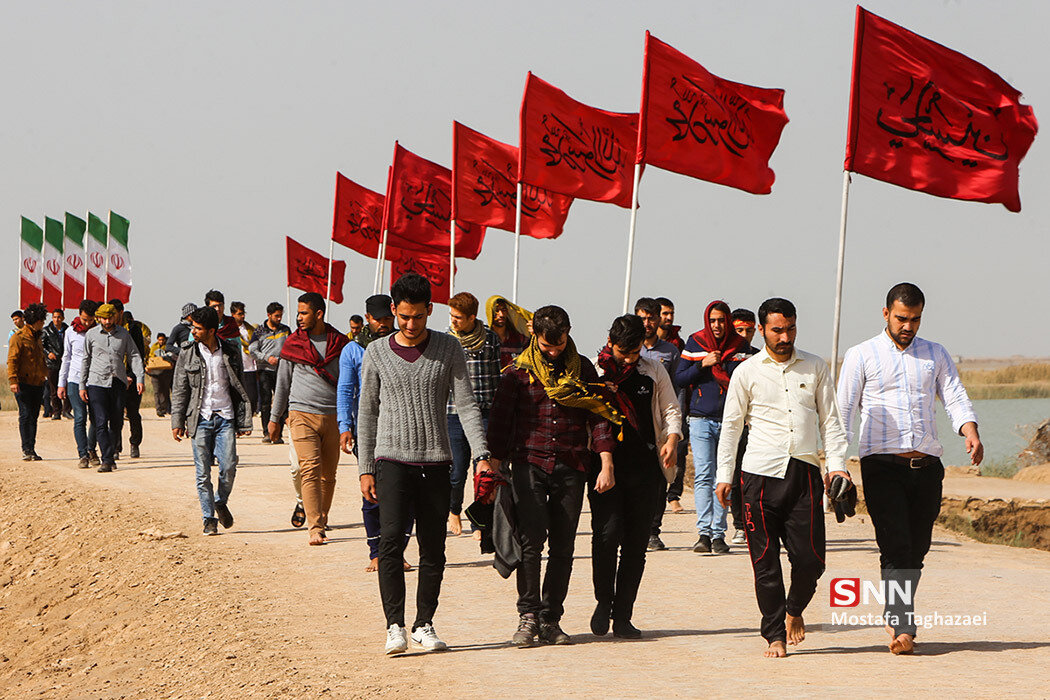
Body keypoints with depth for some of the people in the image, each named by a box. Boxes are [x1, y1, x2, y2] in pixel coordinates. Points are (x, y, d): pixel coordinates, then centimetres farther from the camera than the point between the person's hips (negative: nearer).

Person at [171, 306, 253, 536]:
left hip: (225, 417, 0)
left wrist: (244, 421, 8)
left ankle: (221, 502, 20)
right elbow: (179, 389, 5)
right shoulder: (188, 353, 2)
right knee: (203, 472, -3)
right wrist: (177, 422, -1)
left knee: (229, 466, -7)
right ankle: (209, 518, 7)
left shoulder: (230, 351, 4)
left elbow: (239, 387, 10)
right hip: (200, 419, 0)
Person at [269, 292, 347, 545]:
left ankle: (322, 517, 25)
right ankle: (315, 528, -16)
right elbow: (283, 383, 13)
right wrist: (274, 418, 14)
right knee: (311, 470, -13)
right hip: (303, 414, -2)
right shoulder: (292, 344, 5)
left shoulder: (340, 343, 7)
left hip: (333, 417, 2)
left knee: (328, 474, 6)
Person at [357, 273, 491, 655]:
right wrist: (365, 468, 3)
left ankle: (425, 624, 12)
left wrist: (481, 455, -11)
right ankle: (395, 626, -13)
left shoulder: (449, 349, 4)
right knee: (391, 539, -15)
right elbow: (367, 413, 9)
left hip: (436, 462, 1)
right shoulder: (376, 353, 5)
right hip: (393, 460, -1)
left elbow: (466, 405, 1)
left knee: (433, 548, 2)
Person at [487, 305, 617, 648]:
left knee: (563, 546, 1)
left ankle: (550, 619, 8)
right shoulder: (519, 371, 5)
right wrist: (496, 465, 0)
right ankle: (528, 615, -7)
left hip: (571, 467, 2)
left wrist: (606, 464, 1)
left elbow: (598, 416, 10)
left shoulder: (583, 369, 10)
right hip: (530, 463, -2)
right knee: (531, 539, -15)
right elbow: (500, 420, 7)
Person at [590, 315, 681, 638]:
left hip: (644, 465, 2)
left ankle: (622, 616, 10)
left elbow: (671, 410, 14)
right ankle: (604, 601, 5)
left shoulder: (654, 370, 9)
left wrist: (672, 439, -5)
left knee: (636, 542, 2)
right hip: (605, 463, -2)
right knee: (607, 532, -17)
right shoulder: (594, 372, 3)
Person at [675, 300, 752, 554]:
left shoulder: (739, 346, 7)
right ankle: (704, 532, -15)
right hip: (701, 419, -1)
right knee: (703, 475, -11)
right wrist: (702, 364, -9)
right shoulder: (694, 344, 7)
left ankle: (718, 534, 4)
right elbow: (679, 379, 4)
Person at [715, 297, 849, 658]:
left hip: (805, 472, 1)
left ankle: (795, 610, 26)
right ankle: (775, 635, 9)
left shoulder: (815, 368, 11)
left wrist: (836, 464, 0)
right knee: (766, 561, -2)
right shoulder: (747, 372, 6)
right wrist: (724, 476, 3)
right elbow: (731, 425, 9)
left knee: (810, 558, -4)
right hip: (762, 473, -1)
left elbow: (830, 420, 13)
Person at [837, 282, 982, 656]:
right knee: (896, 546, -14)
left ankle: (896, 617, 20)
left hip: (927, 466, 3)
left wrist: (971, 432, -14)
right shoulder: (861, 356, 7)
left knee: (916, 550, 4)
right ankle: (902, 628, -17)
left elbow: (956, 399, 8)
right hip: (883, 465, -3)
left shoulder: (936, 355, 16)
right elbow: (844, 411, 4)